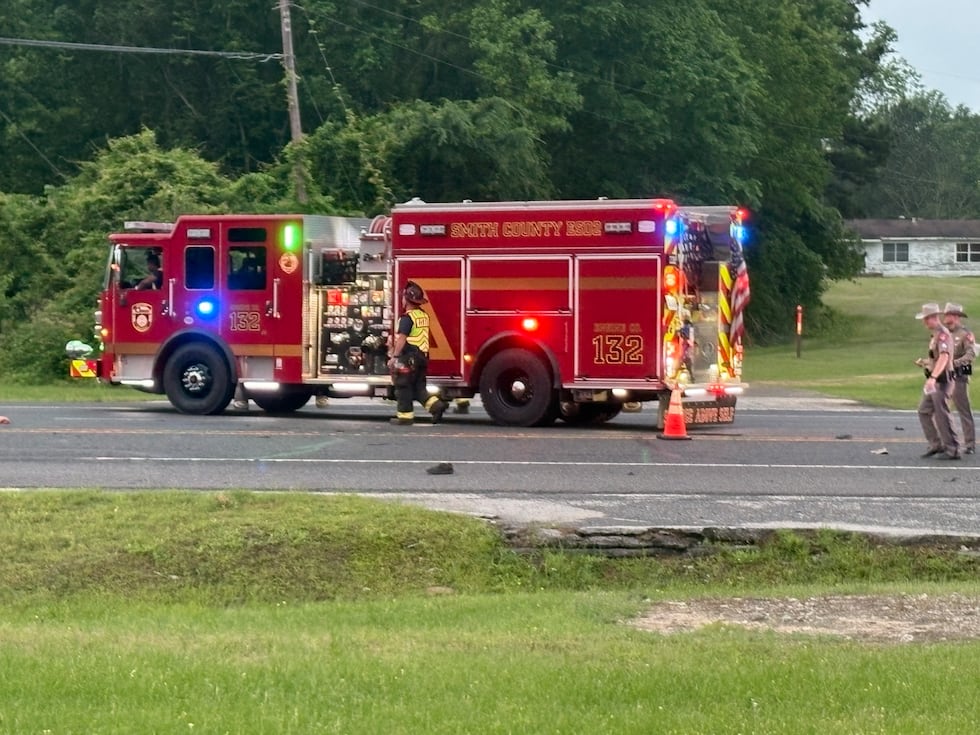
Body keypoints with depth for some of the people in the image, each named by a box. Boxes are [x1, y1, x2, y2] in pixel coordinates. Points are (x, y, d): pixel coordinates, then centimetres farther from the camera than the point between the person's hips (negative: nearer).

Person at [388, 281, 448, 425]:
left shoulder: (407, 317, -14)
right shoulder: (424, 315, 12)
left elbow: (402, 339, -19)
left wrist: (394, 357, -18)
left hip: (409, 357, -8)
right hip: (422, 356, 8)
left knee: (403, 386, 0)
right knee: (418, 386, 14)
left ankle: (405, 415, 3)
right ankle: (435, 404, -1)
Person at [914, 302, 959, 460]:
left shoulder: (943, 334, -16)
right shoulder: (935, 335, 16)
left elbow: (944, 357, -31)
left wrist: (933, 377, -41)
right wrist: (925, 362, 14)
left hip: (941, 380, -10)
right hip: (934, 381, 10)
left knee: (942, 415, -8)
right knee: (924, 411, 11)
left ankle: (952, 450, -3)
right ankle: (936, 445, 15)